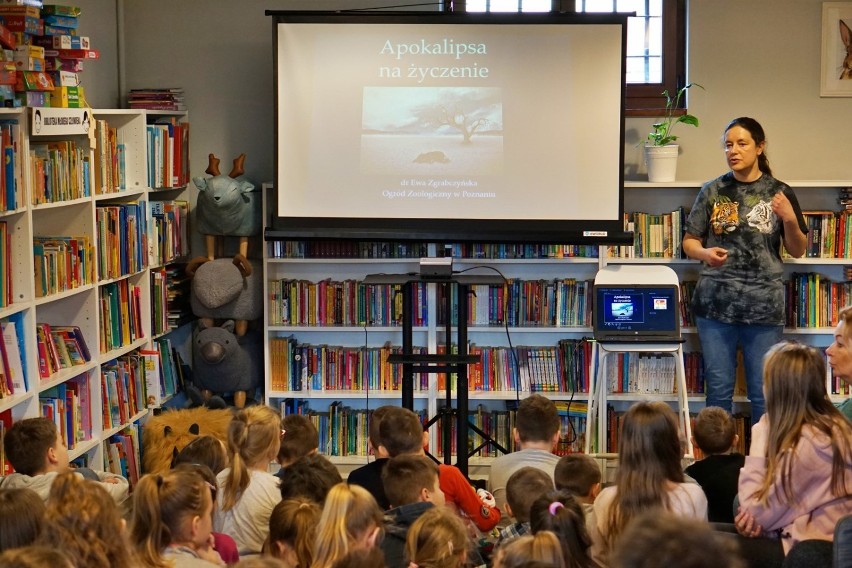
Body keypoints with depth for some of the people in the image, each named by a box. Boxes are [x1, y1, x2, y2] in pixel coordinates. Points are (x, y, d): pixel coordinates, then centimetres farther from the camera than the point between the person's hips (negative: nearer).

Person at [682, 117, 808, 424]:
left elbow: (798, 250, 9)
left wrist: (790, 219, -10)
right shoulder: (713, 191, 6)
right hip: (716, 303, 1)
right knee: (719, 387, 6)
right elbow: (689, 241, 10)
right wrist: (705, 253, -12)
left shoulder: (779, 193, 4)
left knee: (763, 392, 2)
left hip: (764, 306, -1)